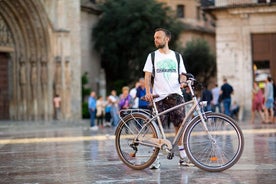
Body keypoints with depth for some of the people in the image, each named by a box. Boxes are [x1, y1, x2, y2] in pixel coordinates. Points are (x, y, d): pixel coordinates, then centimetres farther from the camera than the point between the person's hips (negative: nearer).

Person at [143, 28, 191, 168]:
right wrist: (148, 92, -11)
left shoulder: (176, 56, 13)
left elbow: (182, 74, 15)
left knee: (180, 124, -6)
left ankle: (183, 156, 3)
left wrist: (182, 81, -8)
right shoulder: (152, 56, 9)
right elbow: (147, 76, 4)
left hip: (175, 94, 1)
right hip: (158, 96, -1)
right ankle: (155, 158, 3)